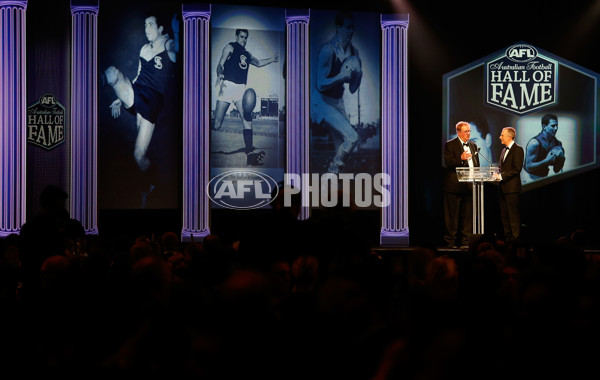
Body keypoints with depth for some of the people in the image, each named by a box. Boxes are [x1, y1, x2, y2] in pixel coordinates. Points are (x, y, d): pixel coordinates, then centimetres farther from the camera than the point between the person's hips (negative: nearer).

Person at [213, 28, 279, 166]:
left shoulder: (247, 54, 26)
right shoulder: (230, 47, 7)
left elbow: (258, 63, 42)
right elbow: (220, 64, -3)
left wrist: (273, 59, 32)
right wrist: (219, 76, -23)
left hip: (241, 89, 5)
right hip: (228, 86, -5)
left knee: (247, 120, -11)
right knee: (217, 123, -11)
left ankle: (250, 154, -17)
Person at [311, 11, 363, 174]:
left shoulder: (353, 51, 4)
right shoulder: (328, 50, -20)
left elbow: (353, 89, 7)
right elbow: (321, 85, -22)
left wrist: (358, 73, -11)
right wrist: (341, 76, -30)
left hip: (338, 102, 8)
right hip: (323, 102, -8)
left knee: (342, 147, 8)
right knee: (352, 137, -19)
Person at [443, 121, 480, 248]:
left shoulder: (473, 145, 16)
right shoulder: (450, 145, -2)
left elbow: (477, 164, 21)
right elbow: (447, 162, -13)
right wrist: (461, 158, -28)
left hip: (469, 185, 6)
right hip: (454, 185, -6)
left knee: (468, 216, 7)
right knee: (452, 215, -1)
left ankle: (466, 241, 13)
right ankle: (450, 241, 4)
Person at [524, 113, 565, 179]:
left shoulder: (557, 143, 4)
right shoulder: (535, 143, -17)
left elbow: (556, 170, 9)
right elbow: (528, 167, -20)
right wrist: (547, 161, -26)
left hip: (544, 177, 7)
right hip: (533, 178, -7)